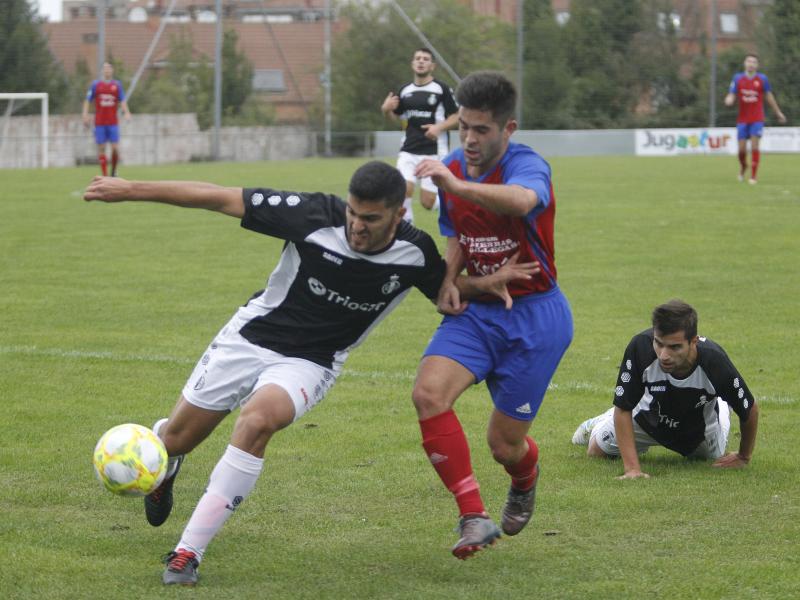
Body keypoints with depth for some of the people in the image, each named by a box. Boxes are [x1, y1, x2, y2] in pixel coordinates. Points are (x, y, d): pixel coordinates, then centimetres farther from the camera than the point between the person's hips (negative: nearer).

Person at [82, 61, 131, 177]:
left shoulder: (117, 85, 6)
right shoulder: (96, 84, 4)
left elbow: (122, 101, 6)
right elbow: (87, 101, 7)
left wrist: (126, 113, -11)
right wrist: (85, 114, -5)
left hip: (113, 123, 0)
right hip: (99, 123, 0)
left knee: (115, 148, -6)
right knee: (101, 149, -1)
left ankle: (114, 172, 15)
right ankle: (105, 175, 4)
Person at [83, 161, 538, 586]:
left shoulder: (415, 253, -16)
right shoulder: (315, 216, -24)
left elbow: (446, 287, 8)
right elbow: (219, 198, -20)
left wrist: (488, 284, -15)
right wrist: (132, 189, -19)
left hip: (309, 363, 0)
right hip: (251, 338, 0)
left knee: (257, 421, -32)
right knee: (177, 439, 9)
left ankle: (188, 553, -23)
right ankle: (159, 455, 52)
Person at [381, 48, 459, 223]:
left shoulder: (442, 89, -5)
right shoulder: (405, 91, 9)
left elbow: (457, 117, -2)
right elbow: (394, 116, 21)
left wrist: (440, 127, -20)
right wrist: (386, 109, -2)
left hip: (434, 153, -4)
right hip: (408, 151, 4)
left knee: (428, 202, -6)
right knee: (404, 189, -18)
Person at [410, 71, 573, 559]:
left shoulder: (527, 165, -19)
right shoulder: (452, 170, 4)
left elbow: (523, 200, -46)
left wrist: (456, 185, -56)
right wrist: (449, 280, 1)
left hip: (534, 316, -5)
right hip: (475, 310, 6)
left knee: (505, 444, 0)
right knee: (429, 392, -24)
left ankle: (525, 482, 41)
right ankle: (474, 518, -22)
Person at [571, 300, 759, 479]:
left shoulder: (714, 361, -42)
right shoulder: (640, 347, -43)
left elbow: (749, 410, -22)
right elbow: (623, 409, -31)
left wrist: (743, 458, -7)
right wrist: (632, 468, -37)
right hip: (650, 417, 0)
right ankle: (602, 423, 42)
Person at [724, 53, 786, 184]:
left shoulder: (762, 79, 1)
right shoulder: (738, 78, 2)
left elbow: (769, 97, 11)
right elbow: (731, 96, 2)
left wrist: (778, 113, 16)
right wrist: (729, 101, -23)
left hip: (757, 119, -1)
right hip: (742, 119, 1)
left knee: (754, 146, -12)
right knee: (742, 148, -1)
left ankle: (753, 176, -6)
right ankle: (743, 167, 31)